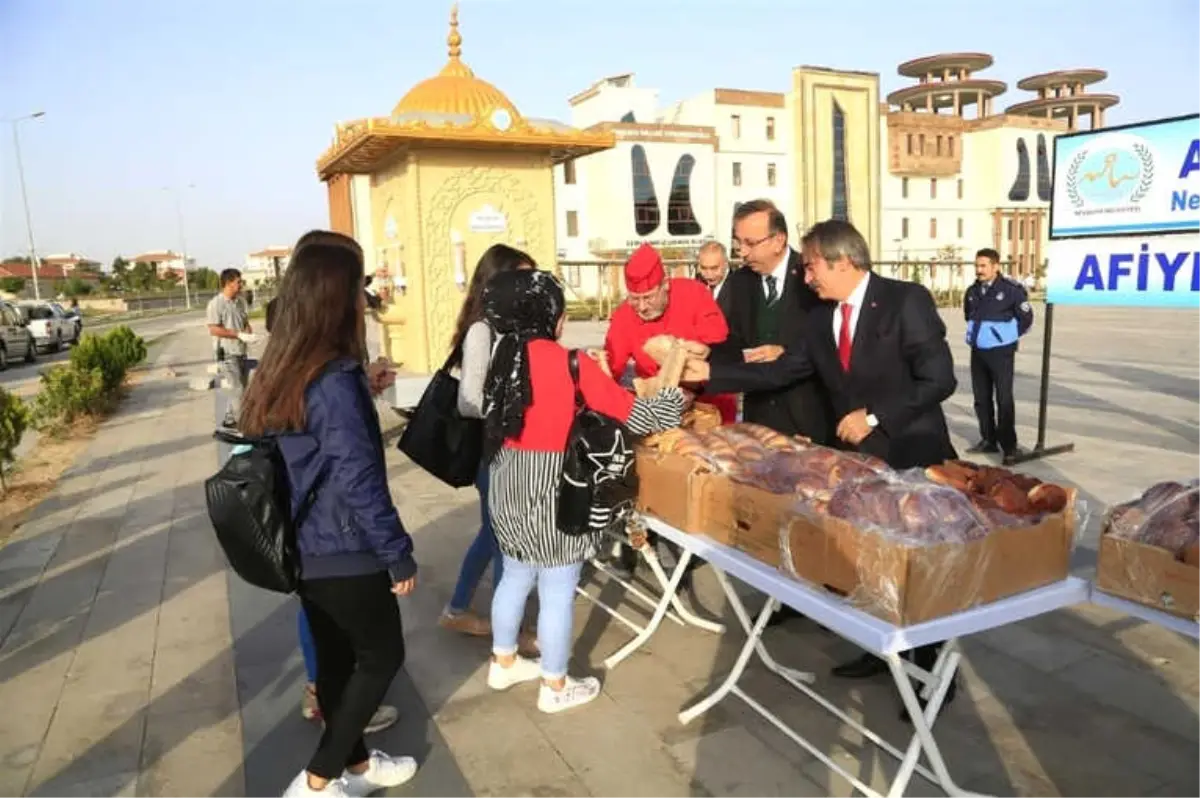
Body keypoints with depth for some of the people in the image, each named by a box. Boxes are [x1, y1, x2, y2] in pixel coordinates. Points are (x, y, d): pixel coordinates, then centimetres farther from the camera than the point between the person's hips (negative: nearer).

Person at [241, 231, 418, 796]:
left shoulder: (280, 372, 2)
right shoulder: (336, 381, -24)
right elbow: (360, 482, -22)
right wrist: (400, 554, -14)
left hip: (305, 550, 8)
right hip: (345, 554, -8)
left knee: (335, 658, 20)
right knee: (382, 657, 11)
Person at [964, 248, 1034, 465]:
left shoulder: (1012, 289, -13)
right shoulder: (972, 291, 4)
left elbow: (1026, 318, -3)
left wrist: (1008, 336, 5)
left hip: (1001, 352, -6)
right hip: (977, 351, 6)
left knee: (1004, 399, -8)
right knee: (981, 398, 12)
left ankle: (1009, 446, -2)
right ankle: (988, 440, 25)